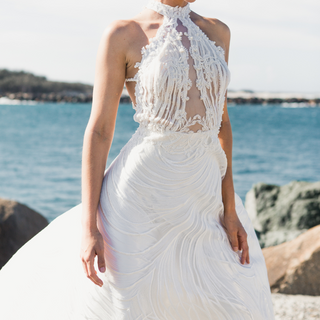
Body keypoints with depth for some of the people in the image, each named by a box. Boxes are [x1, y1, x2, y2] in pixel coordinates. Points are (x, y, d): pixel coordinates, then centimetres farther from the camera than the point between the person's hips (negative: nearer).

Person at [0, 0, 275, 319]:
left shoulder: (216, 33, 10)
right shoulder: (122, 35, -5)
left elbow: (220, 122, 10)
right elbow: (98, 131, -7)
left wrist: (231, 210, 2)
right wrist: (88, 227, -13)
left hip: (202, 202, 6)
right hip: (141, 198, -5)